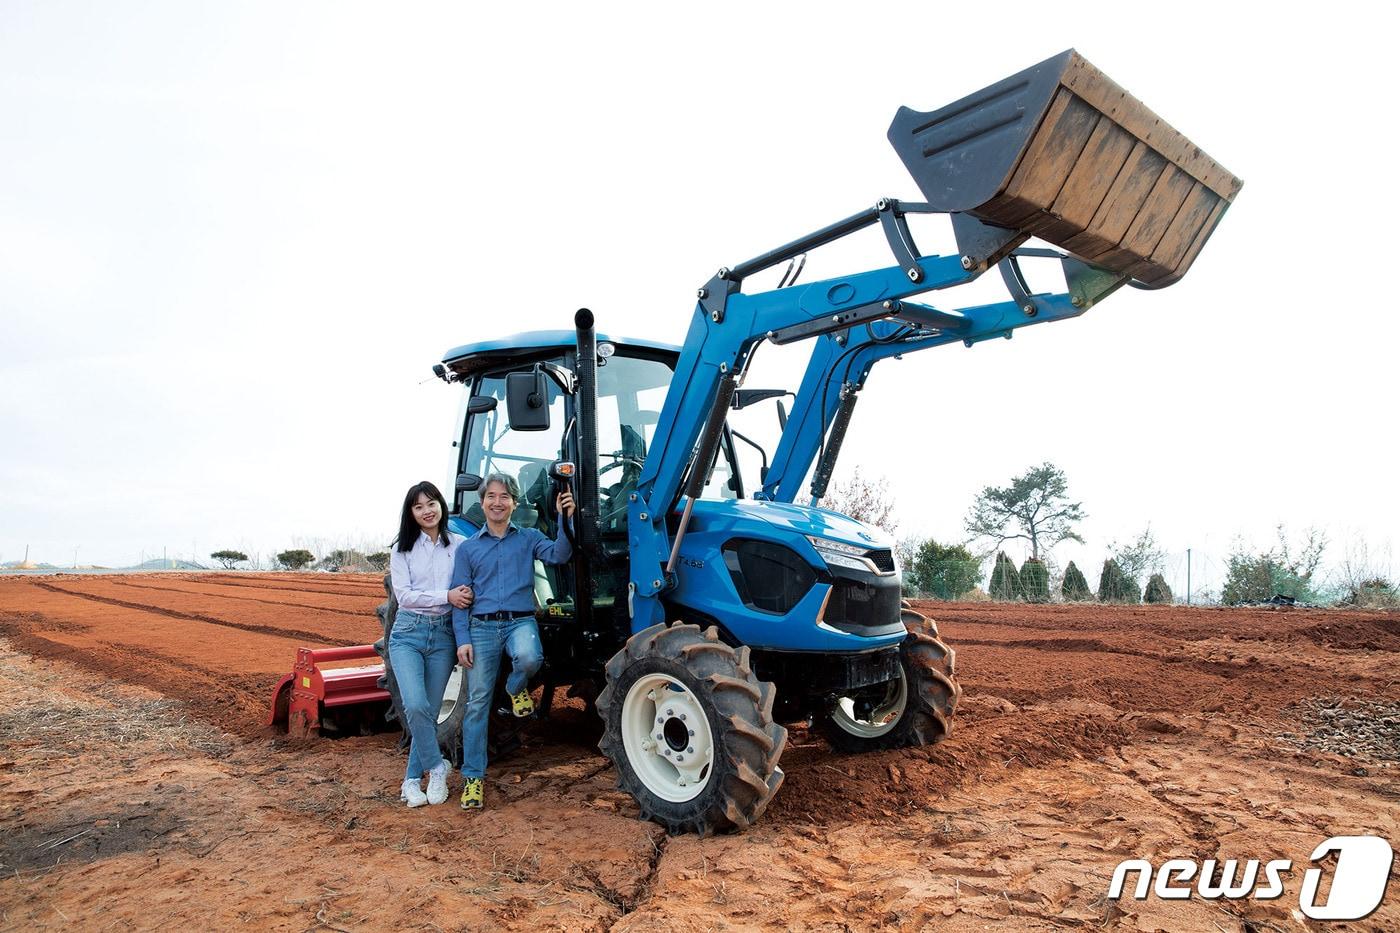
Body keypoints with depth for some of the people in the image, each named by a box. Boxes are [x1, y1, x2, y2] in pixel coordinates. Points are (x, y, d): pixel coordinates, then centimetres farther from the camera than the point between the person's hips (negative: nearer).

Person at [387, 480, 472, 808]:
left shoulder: (459, 547, 5)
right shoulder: (402, 549, 2)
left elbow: (467, 590, 9)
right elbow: (403, 595, -7)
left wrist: (465, 595, -14)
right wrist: (446, 597, -19)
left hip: (443, 634, 2)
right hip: (408, 633, -1)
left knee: (430, 711, 5)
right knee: (416, 706, -18)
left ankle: (413, 781, 19)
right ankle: (436, 768, 3)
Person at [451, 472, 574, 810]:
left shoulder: (529, 538, 10)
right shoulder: (468, 548, 10)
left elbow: (558, 555, -8)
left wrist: (564, 520, -22)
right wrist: (462, 639, -3)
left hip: (520, 621, -1)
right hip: (482, 626, 1)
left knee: (529, 658, -35)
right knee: (477, 702, 1)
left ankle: (517, 688, 2)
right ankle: (472, 776, 15)